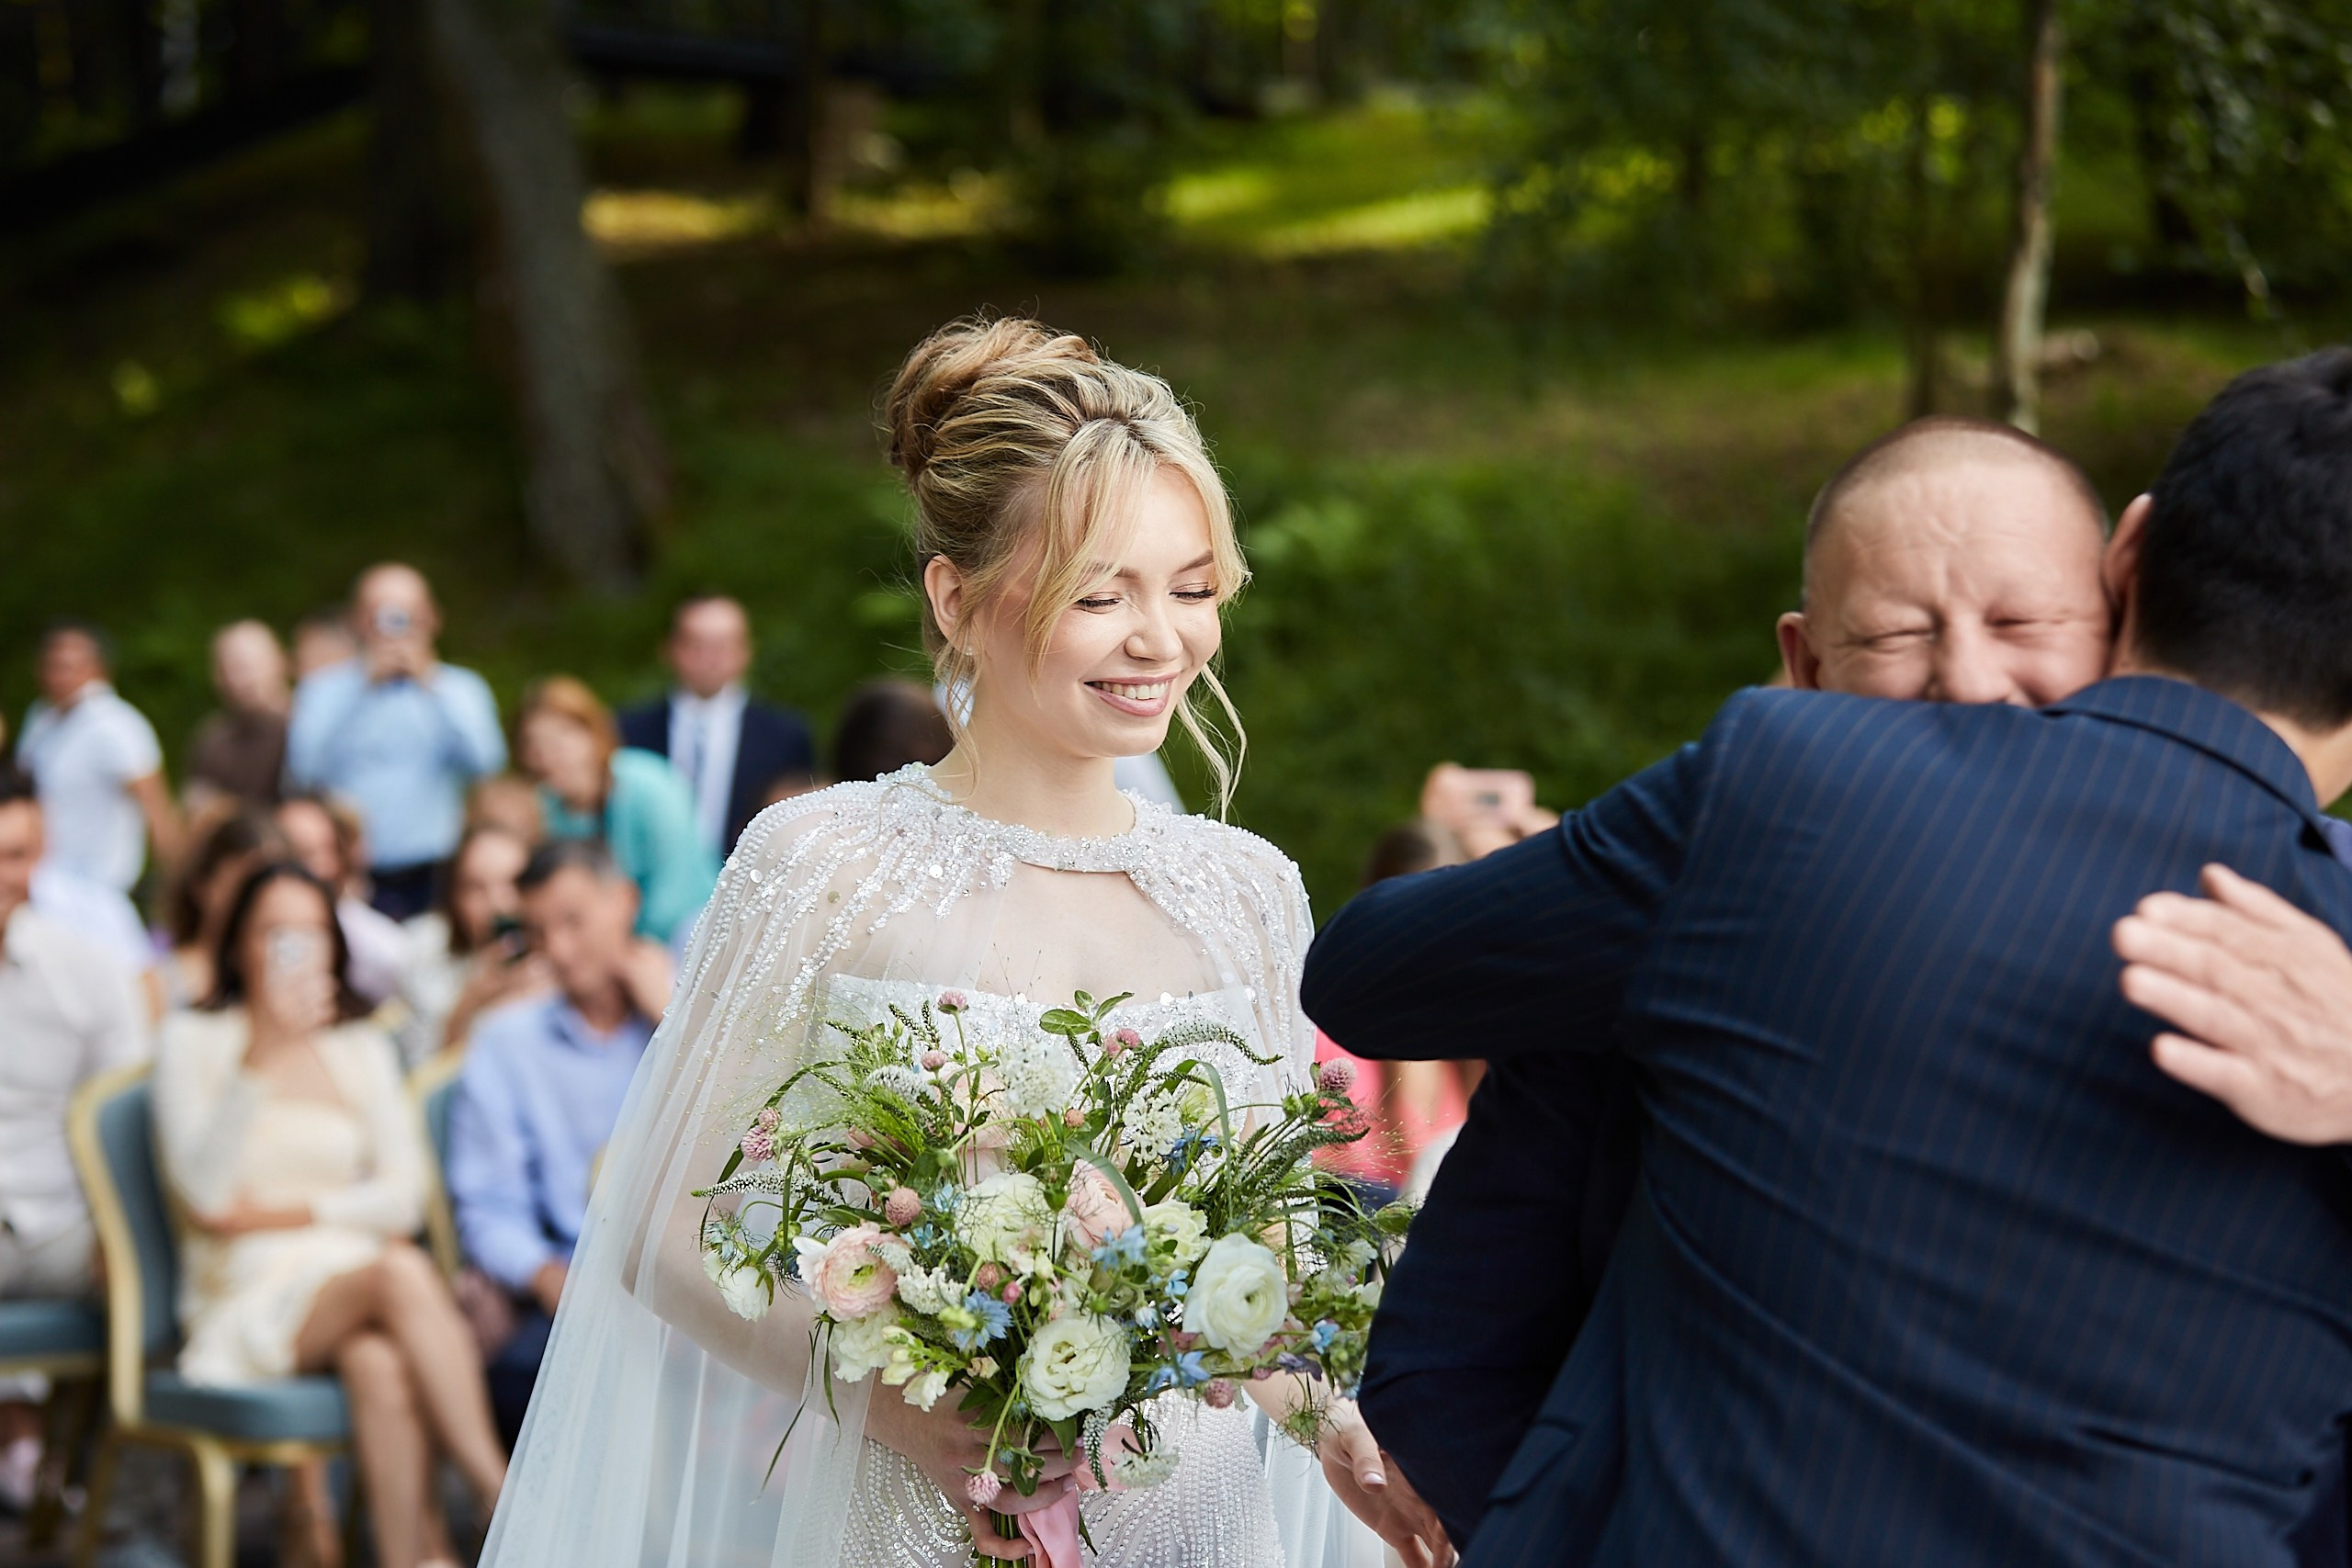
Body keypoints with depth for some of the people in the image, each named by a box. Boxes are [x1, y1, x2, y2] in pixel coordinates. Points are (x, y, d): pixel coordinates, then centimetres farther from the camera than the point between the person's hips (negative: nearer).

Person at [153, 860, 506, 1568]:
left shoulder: (364, 1050, 17)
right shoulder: (193, 1040, 6)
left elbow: (404, 1197, 6)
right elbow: (205, 1191, -10)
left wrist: (281, 1214, -5)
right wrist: (261, 1058, -18)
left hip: (353, 1277, 3)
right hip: (246, 1303, -3)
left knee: (376, 1359, -36)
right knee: (402, 1274, -34)